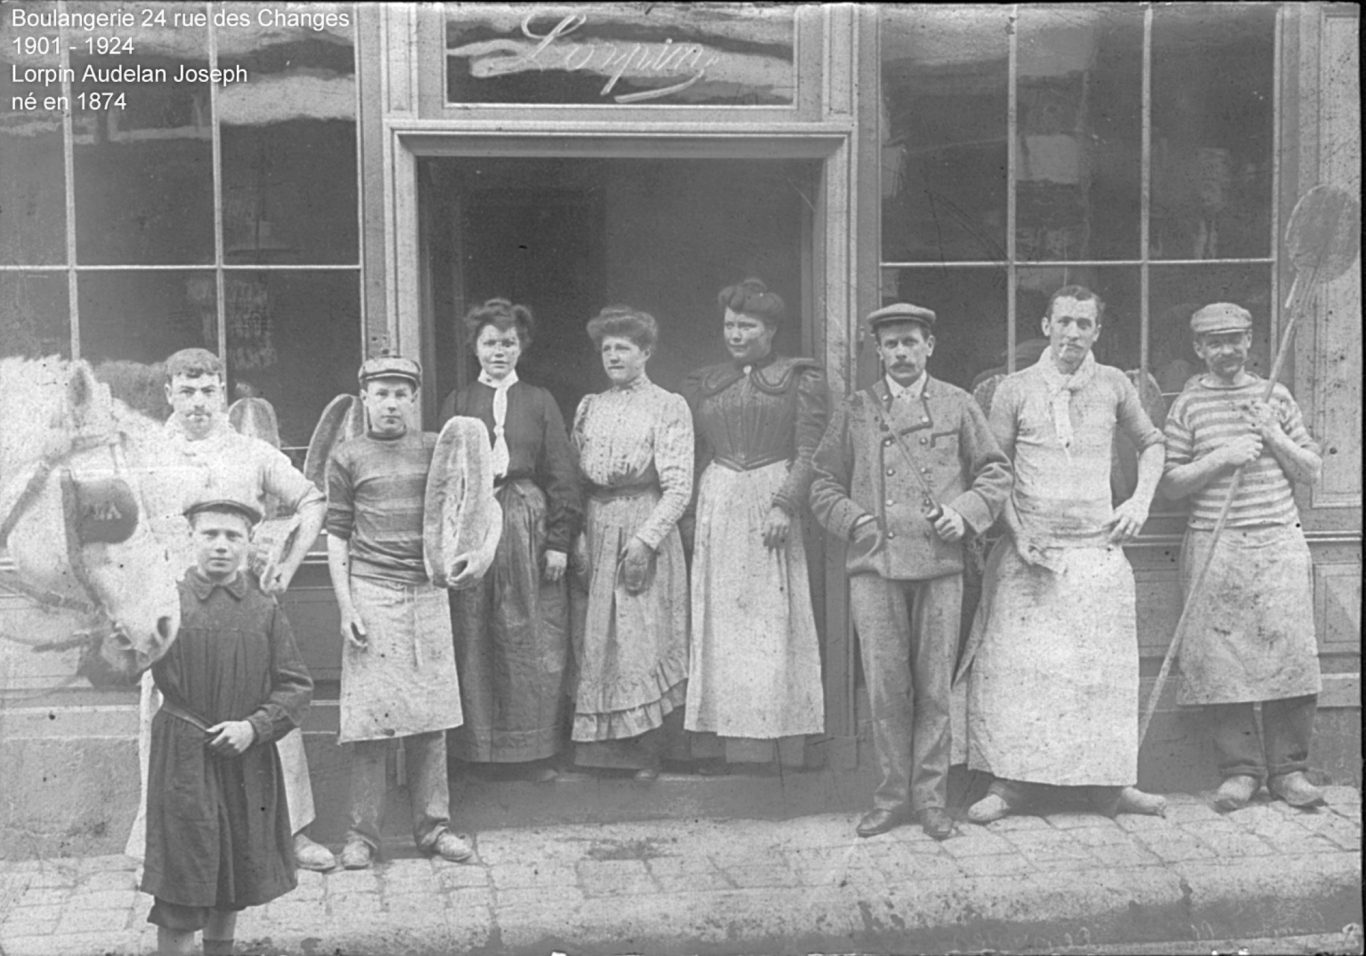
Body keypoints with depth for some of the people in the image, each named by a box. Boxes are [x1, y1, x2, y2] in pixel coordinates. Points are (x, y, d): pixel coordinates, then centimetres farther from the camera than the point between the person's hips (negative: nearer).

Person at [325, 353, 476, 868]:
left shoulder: (435, 449, 10)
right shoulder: (346, 457, 4)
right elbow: (336, 535, 3)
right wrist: (346, 607, -4)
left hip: (427, 592, 2)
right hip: (370, 592, -2)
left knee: (432, 713, 4)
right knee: (369, 716, -2)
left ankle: (433, 825, 14)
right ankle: (363, 833, 8)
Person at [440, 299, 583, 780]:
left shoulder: (539, 402, 7)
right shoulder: (458, 403, 8)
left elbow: (562, 475, 4)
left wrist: (559, 540, -4)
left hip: (530, 526, 0)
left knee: (535, 642, 2)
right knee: (475, 641, 3)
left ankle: (536, 749, 11)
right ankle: (480, 747, 13)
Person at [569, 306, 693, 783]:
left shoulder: (669, 407, 0)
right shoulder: (589, 407, 14)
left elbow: (678, 487, -6)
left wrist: (645, 539, -16)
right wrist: (577, 534, -3)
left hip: (647, 530, -4)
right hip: (595, 534, 4)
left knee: (644, 641, -5)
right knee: (594, 642, 3)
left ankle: (647, 753, 3)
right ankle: (602, 748, 11)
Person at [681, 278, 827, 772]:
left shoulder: (799, 378, 5)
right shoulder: (704, 383, 16)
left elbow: (808, 452, -3)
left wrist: (785, 505, -14)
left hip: (771, 503, -3)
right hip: (716, 505, 3)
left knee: (769, 622, -4)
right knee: (716, 622, 1)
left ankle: (762, 741, 0)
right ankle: (715, 741, 4)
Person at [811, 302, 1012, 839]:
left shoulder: (958, 406, 11)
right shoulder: (854, 412, 11)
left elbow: (995, 472, 12)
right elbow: (824, 484, 13)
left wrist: (965, 512, -5)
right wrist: (852, 520, -4)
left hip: (939, 562, 0)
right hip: (874, 565, 0)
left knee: (934, 689, 4)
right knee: (885, 688, 1)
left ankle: (931, 797, 15)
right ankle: (892, 795, 13)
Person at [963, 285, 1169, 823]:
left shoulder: (1113, 386, 6)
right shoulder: (1015, 391, 1)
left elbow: (1150, 443, 21)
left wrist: (1141, 501, 6)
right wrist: (1018, 535, -7)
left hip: (1098, 549, 2)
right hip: (1030, 552, -2)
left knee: (1104, 668, 4)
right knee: (1016, 665, -4)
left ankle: (1108, 783, 14)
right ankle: (1010, 783, 3)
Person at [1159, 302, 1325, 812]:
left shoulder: (1276, 397, 12)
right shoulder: (1188, 405, 6)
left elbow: (1311, 471, 13)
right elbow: (1169, 483, 2)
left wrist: (1274, 437, -3)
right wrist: (1220, 459, -11)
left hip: (1280, 542, 2)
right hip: (1214, 545, -1)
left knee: (1289, 652, -3)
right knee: (1219, 659, -4)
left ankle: (1288, 768, 9)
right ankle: (1240, 768, 8)